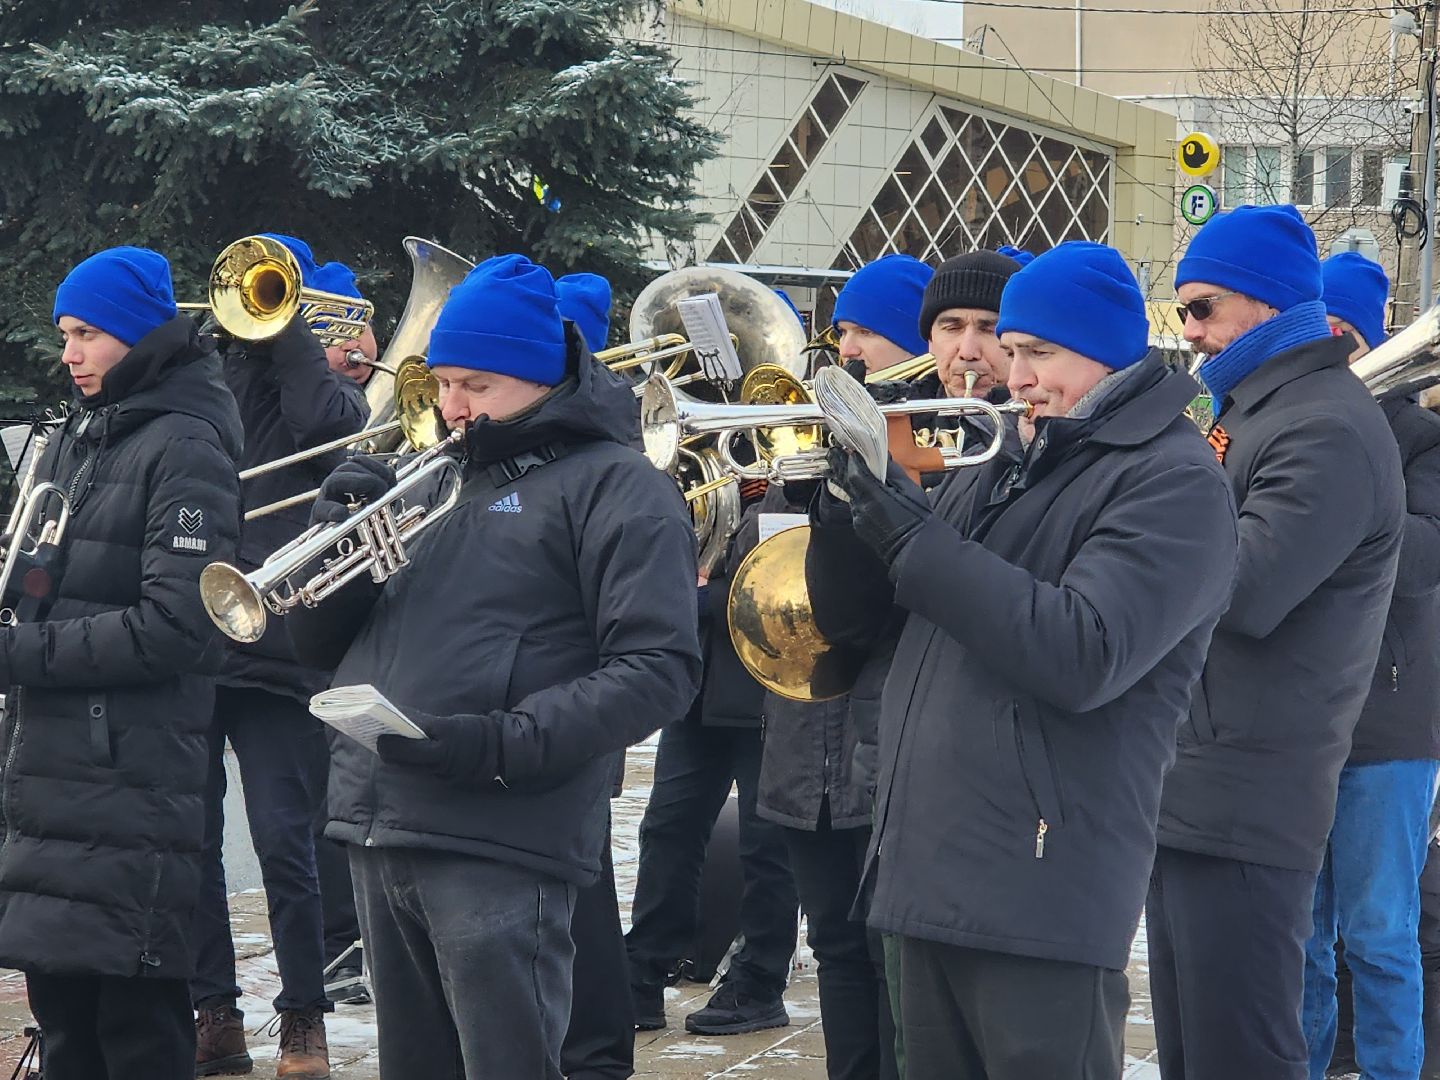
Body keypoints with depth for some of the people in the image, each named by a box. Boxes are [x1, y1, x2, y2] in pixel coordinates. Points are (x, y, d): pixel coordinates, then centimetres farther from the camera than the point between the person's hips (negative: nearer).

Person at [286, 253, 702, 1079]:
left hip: (498, 848, -7)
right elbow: (321, 646, 19)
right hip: (379, 832, 7)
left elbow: (659, 668, -14)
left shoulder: (613, 485, -2)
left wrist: (510, 744, -24)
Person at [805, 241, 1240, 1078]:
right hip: (930, 874, 8)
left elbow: (1083, 656, -23)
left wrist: (914, 538, -18)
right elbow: (848, 620, 20)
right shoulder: (999, 467, 18)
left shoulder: (1174, 480, -8)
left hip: (1043, 894, -8)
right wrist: (846, 506, -1)